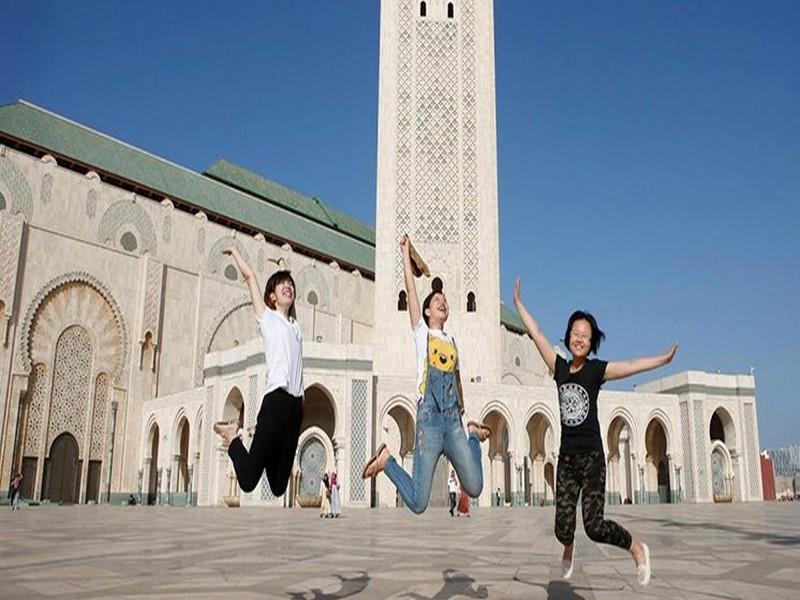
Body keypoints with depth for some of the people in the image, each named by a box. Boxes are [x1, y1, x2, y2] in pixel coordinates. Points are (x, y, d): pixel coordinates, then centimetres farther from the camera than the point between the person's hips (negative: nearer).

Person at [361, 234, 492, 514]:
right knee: (418, 503, -10)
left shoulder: (452, 342, 19)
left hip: (453, 420, 4)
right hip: (429, 418, -4)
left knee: (474, 488, 0)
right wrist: (406, 252, 6)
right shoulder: (421, 333, 6)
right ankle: (386, 459, 14)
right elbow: (410, 288, 1)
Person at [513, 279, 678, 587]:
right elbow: (537, 335, 8)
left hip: (592, 457, -3)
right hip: (566, 458, 3)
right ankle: (568, 548, 38)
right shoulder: (560, 367, 4)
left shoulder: (597, 369, -4)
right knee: (563, 527, 1)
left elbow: (631, 366, -17)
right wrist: (519, 304, 12)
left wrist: (662, 359, -31)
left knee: (594, 526, -10)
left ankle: (637, 548, 19)